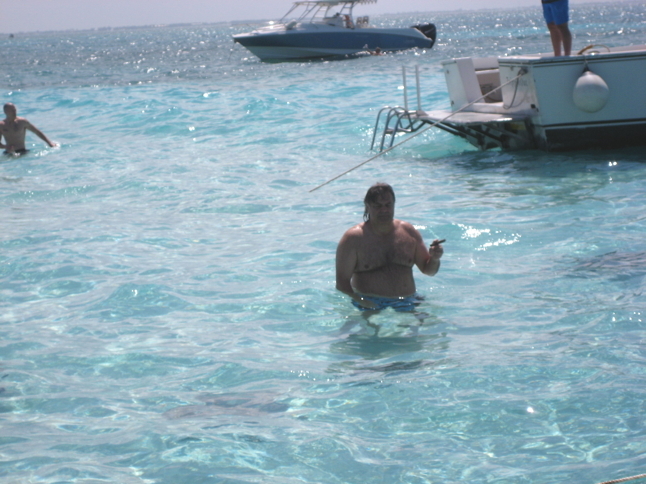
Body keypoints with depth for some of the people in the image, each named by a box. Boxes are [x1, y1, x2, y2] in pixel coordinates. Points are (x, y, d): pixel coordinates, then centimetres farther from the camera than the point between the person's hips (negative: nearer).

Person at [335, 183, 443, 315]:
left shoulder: (408, 232, 12)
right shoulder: (354, 238, -2)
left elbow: (428, 270, 21)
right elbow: (342, 282, -5)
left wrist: (434, 259, -2)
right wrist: (360, 302, -20)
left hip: (406, 303, 4)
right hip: (370, 304, -4)